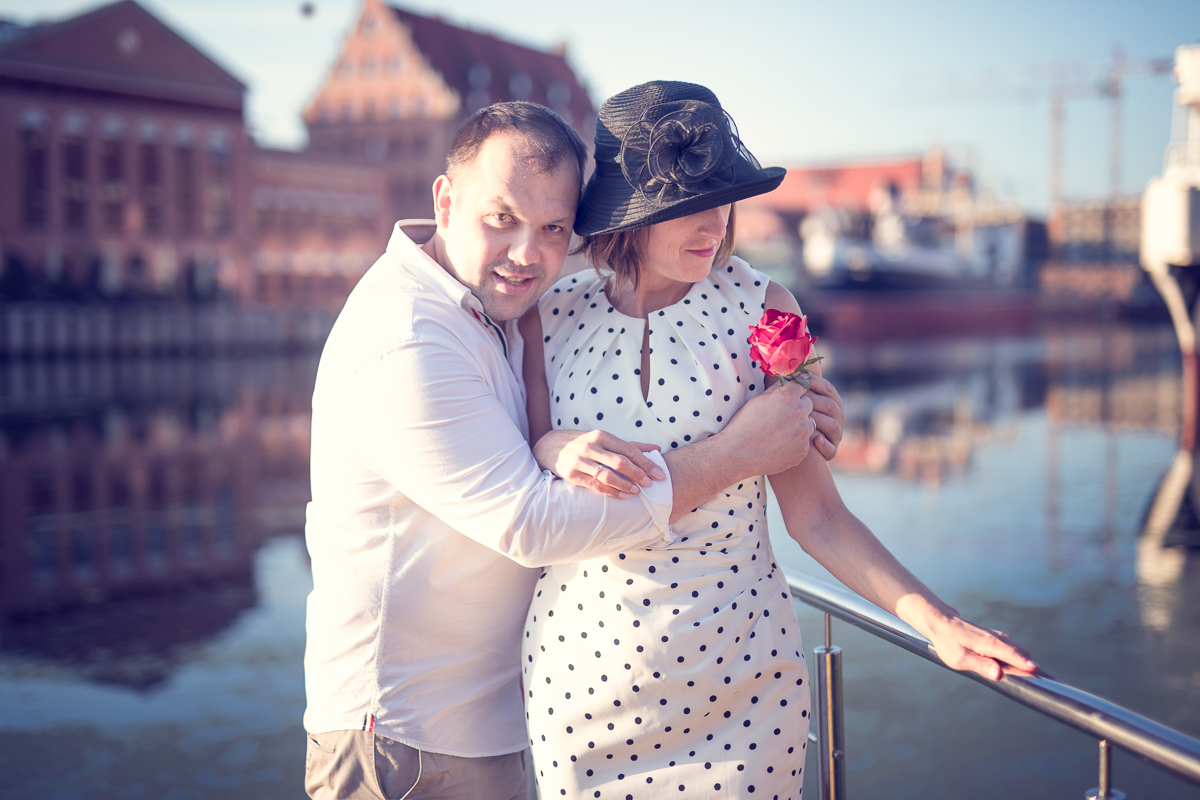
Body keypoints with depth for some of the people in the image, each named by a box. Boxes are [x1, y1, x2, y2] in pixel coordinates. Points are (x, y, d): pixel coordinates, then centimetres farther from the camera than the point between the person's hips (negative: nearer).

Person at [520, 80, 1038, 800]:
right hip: (582, 669, 1)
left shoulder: (761, 307, -6)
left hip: (737, 673, -1)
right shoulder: (551, 317, -3)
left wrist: (936, 621, -17)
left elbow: (814, 512, -5)